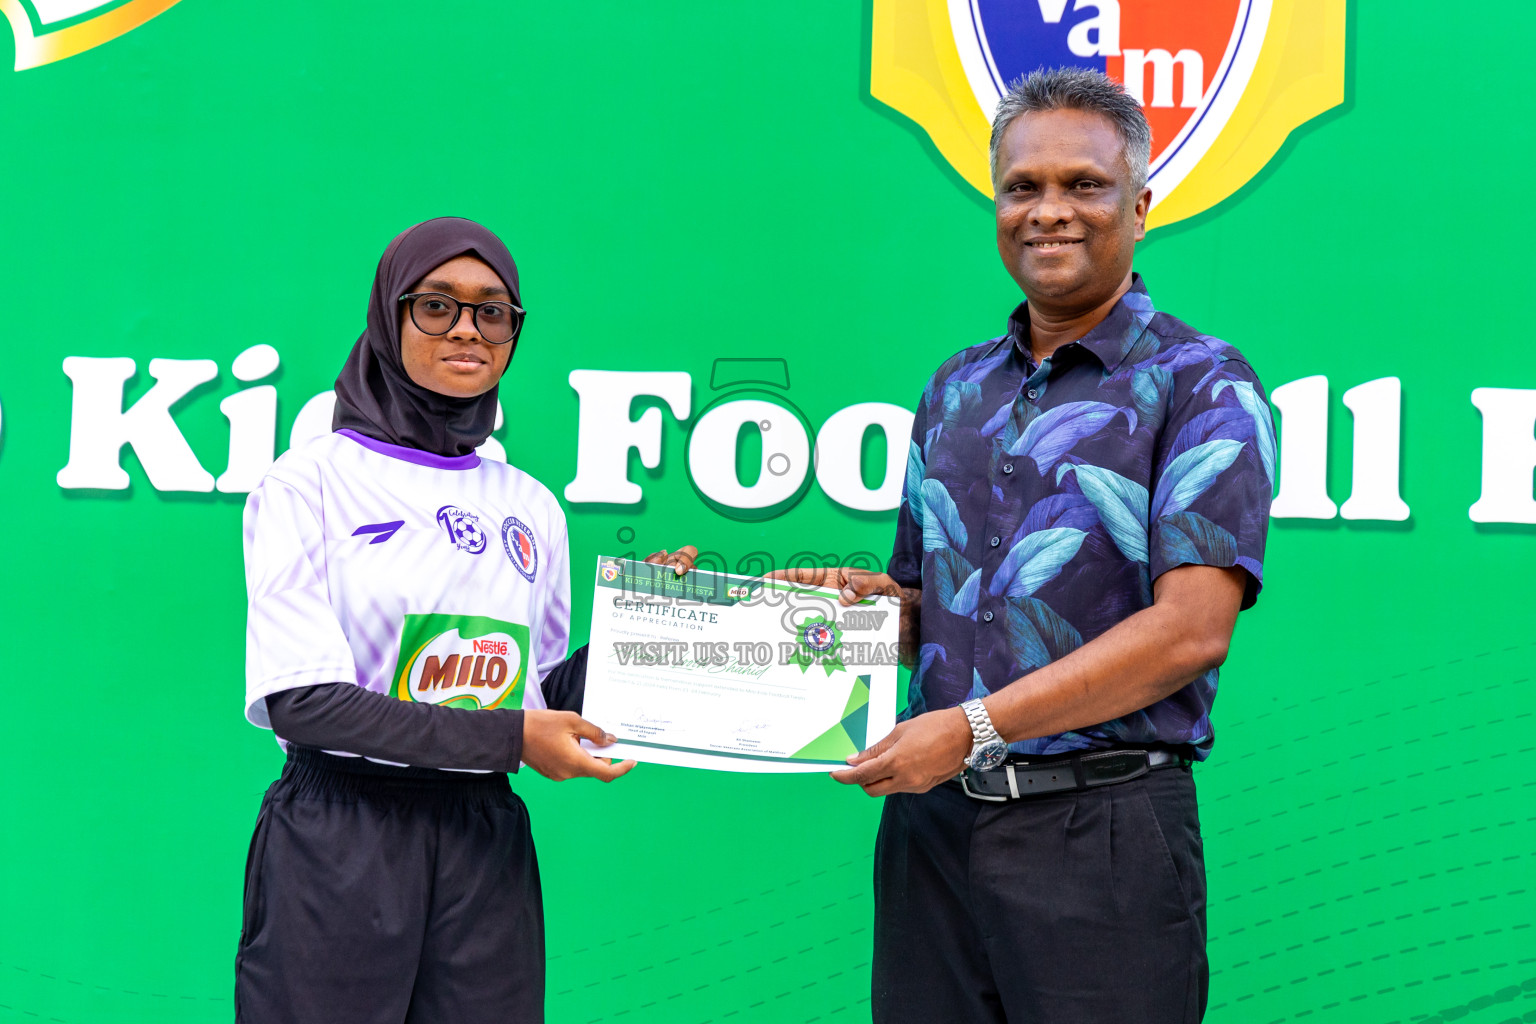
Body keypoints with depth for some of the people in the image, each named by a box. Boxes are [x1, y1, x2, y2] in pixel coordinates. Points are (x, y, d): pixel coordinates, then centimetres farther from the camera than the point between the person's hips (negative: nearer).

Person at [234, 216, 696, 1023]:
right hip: (336, 838, -4)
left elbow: (544, 697, 13)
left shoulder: (531, 507, 11)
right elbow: (300, 699, -13)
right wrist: (502, 738, -17)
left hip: (484, 843, 4)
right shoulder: (312, 481, -4)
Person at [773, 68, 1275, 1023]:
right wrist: (875, 599, -1)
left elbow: (1191, 629, -14)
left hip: (1099, 825, -5)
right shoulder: (955, 391, 15)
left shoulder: (1201, 385, -4)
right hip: (931, 815, 5)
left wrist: (975, 727, -17)